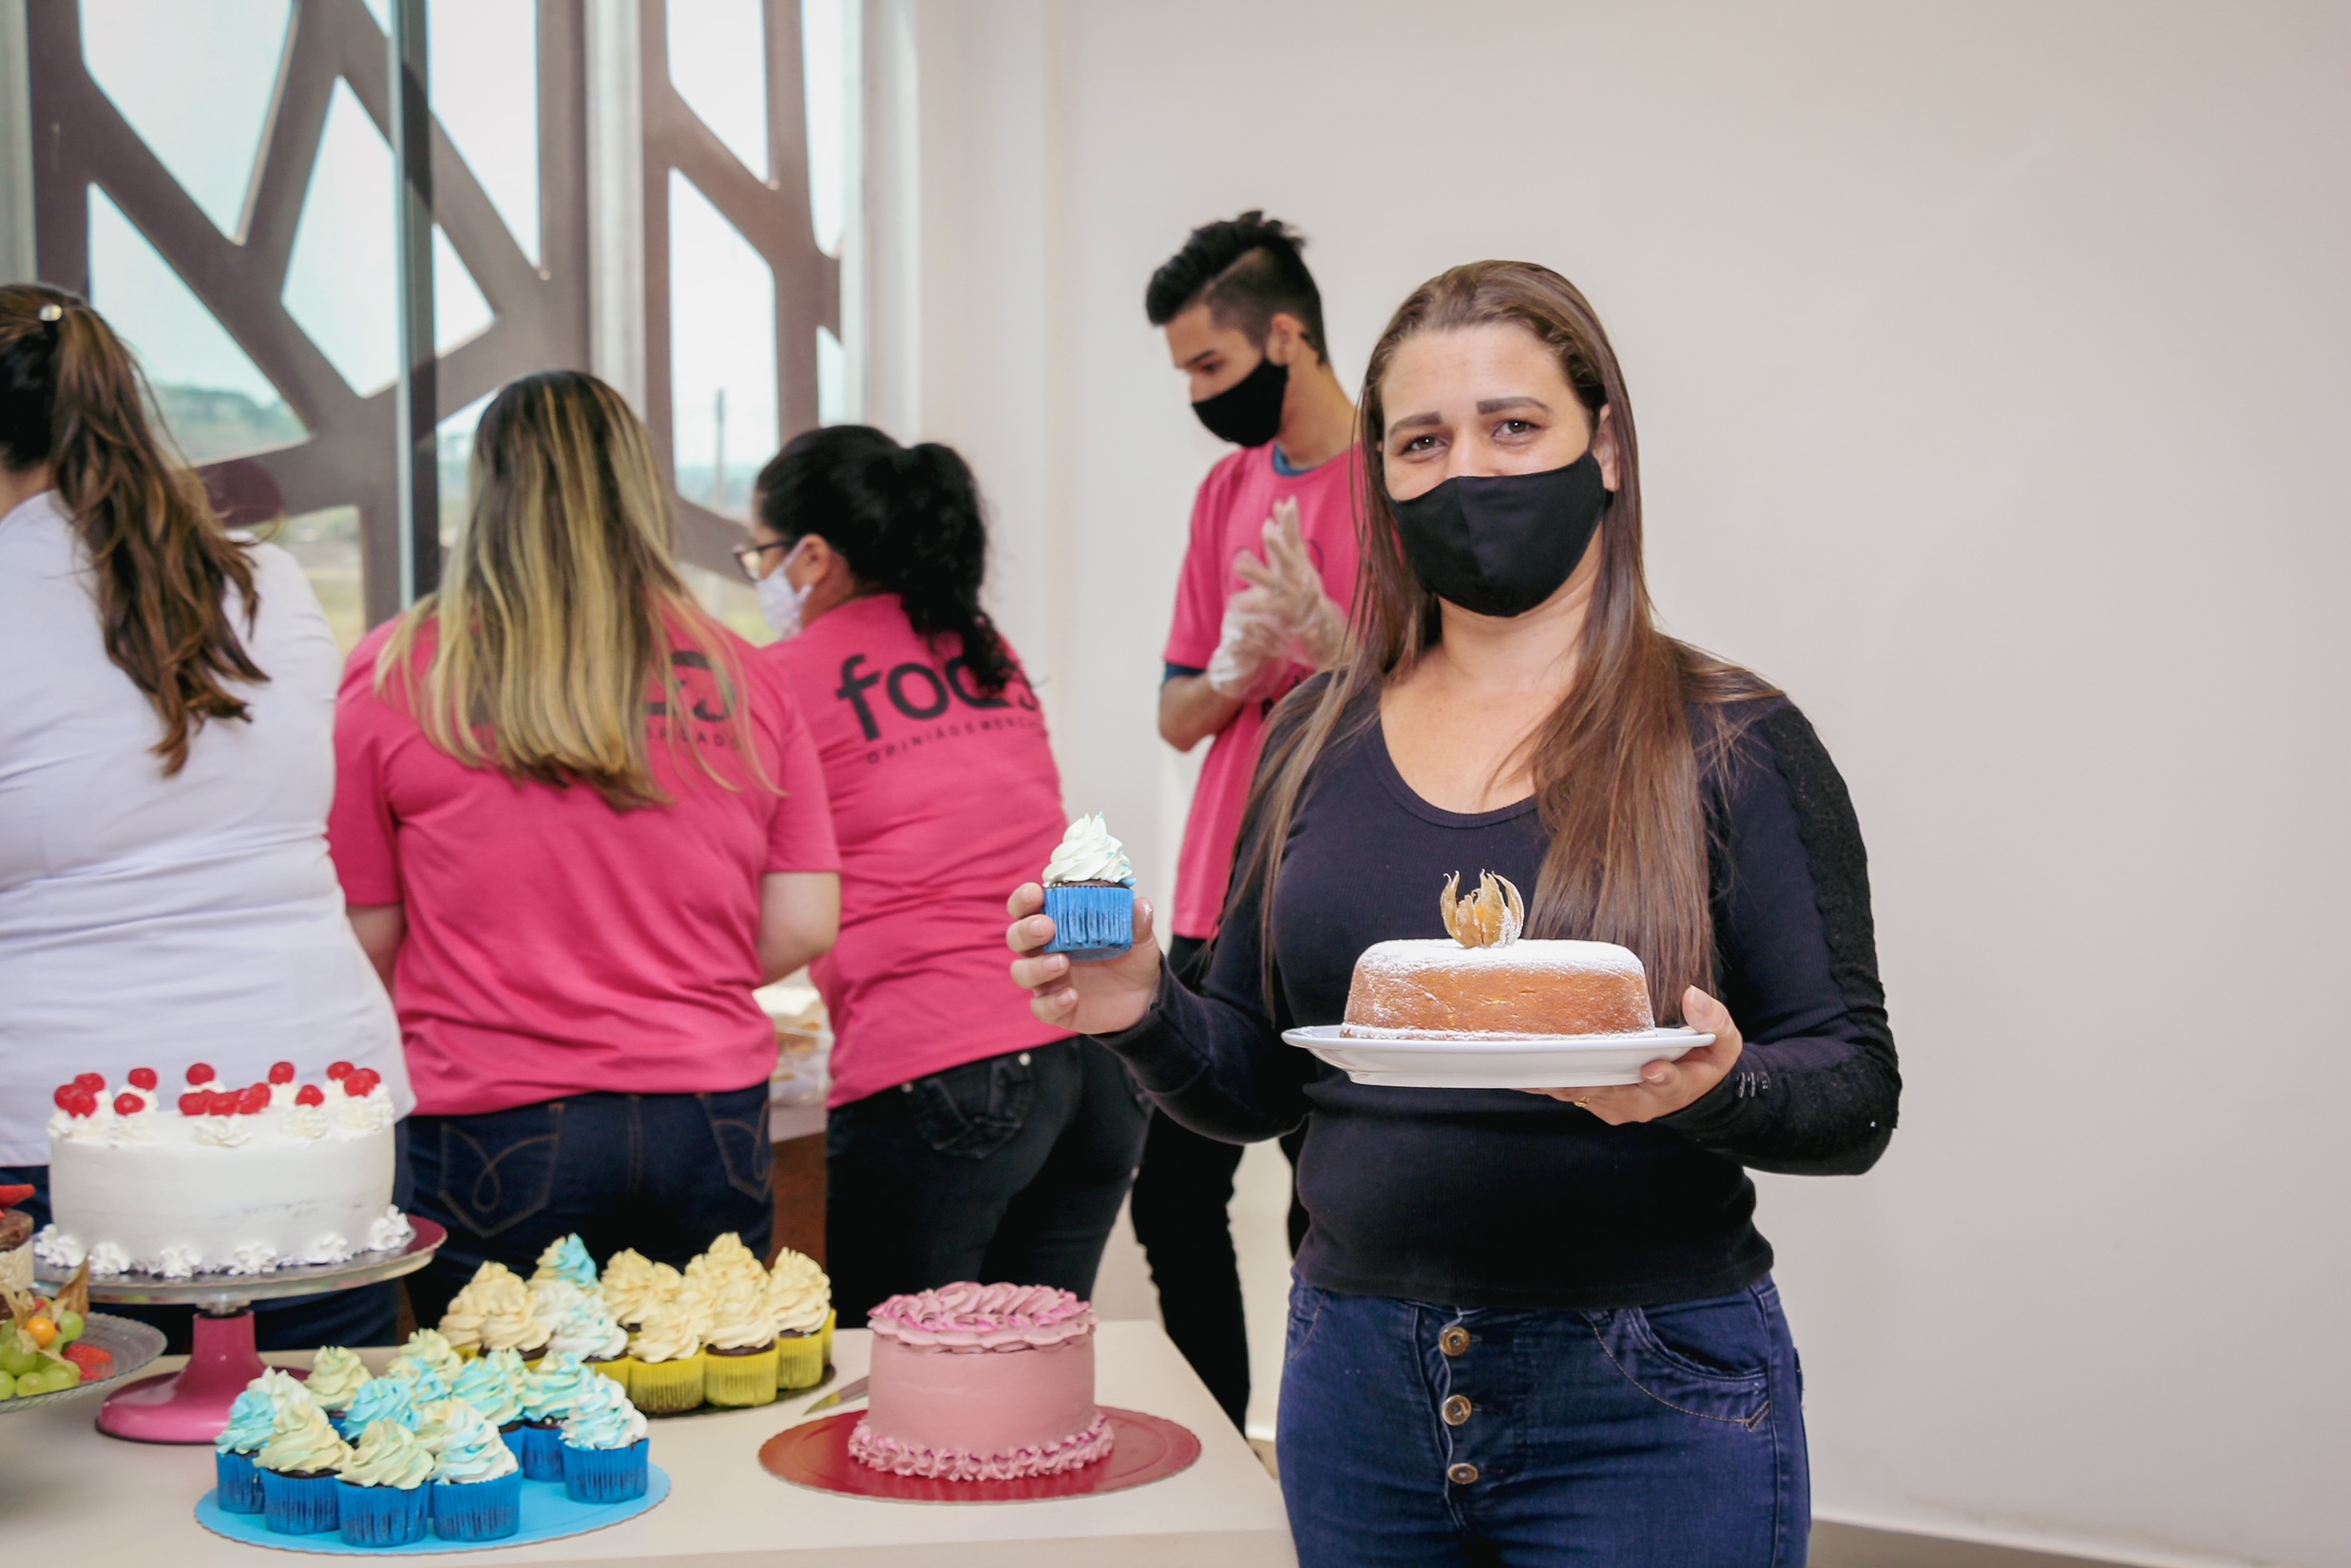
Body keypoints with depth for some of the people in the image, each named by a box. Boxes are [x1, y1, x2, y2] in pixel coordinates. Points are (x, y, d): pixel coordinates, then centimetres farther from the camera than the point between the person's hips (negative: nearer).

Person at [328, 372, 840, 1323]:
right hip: (711, 1128, 2)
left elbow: (364, 937, 3)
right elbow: (805, 925, 4)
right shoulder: (738, 676, 5)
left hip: (495, 1131, -2)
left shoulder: (396, 675, -1)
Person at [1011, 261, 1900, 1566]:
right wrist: (1145, 1012, -11)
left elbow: (1856, 1093, -7)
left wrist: (1715, 1088, -27)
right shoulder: (1319, 737, 5)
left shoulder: (1731, 746, -6)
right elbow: (1258, 1082, 9)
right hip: (1358, 1388, 4)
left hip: (1647, 1410, -3)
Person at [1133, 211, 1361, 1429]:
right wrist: (1236, 662, -7)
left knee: (1331, 1231, -3)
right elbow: (1178, 719, 15)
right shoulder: (1227, 488, 14)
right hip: (1218, 915, 7)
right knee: (1172, 1197, 10)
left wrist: (1323, 636, -24)